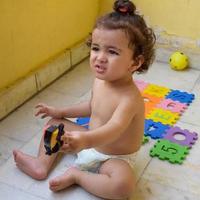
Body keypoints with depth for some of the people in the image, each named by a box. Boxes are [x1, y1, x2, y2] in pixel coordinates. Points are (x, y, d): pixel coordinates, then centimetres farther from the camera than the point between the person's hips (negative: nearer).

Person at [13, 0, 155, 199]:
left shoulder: (130, 98, -33)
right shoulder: (100, 80, -8)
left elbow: (114, 129, -51)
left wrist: (86, 140, -69)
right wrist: (60, 111, 12)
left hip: (114, 157, -7)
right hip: (92, 140, 7)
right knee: (54, 123, 12)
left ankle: (76, 175, -14)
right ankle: (42, 163, 1)